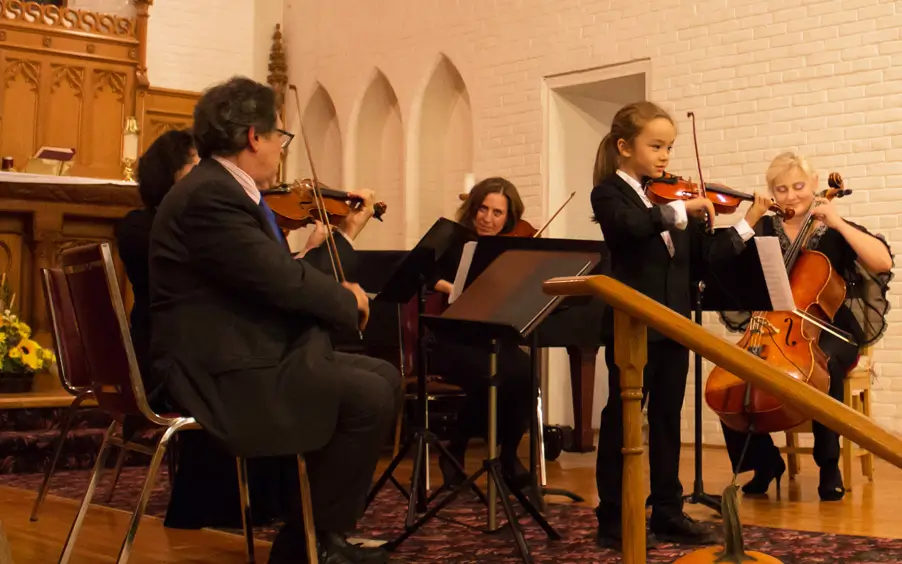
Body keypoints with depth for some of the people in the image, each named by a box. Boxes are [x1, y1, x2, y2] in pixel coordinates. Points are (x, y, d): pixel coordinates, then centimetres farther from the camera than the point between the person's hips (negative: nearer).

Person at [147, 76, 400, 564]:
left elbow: (277, 276, 14)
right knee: (369, 399, -18)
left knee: (384, 376, 11)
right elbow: (283, 279, -24)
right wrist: (347, 298, -7)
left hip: (248, 355, 11)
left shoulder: (225, 189, 15)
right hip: (222, 373, -11)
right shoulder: (210, 195, -20)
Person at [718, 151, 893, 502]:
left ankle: (829, 466, -17)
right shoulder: (764, 230, 9)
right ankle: (766, 461, -4)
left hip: (830, 333, -2)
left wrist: (837, 223, -14)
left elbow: (883, 263, -13)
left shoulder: (837, 233, 4)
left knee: (824, 366, -37)